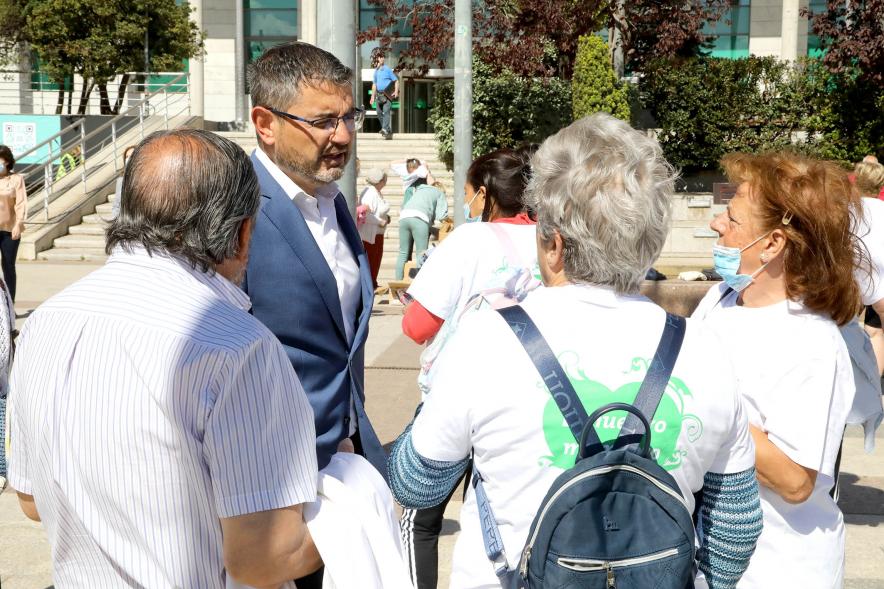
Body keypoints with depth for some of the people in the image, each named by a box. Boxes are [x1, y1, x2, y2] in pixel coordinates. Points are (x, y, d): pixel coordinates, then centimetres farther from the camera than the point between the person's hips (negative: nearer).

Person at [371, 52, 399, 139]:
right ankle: (386, 130, 17)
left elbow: (396, 81, -2)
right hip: (379, 94, 7)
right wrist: (373, 96, 20)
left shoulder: (387, 69, -3)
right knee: (379, 112, 5)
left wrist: (396, 91, -14)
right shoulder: (376, 71, 15)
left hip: (387, 94, -7)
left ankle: (386, 129, -25)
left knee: (386, 111, -16)